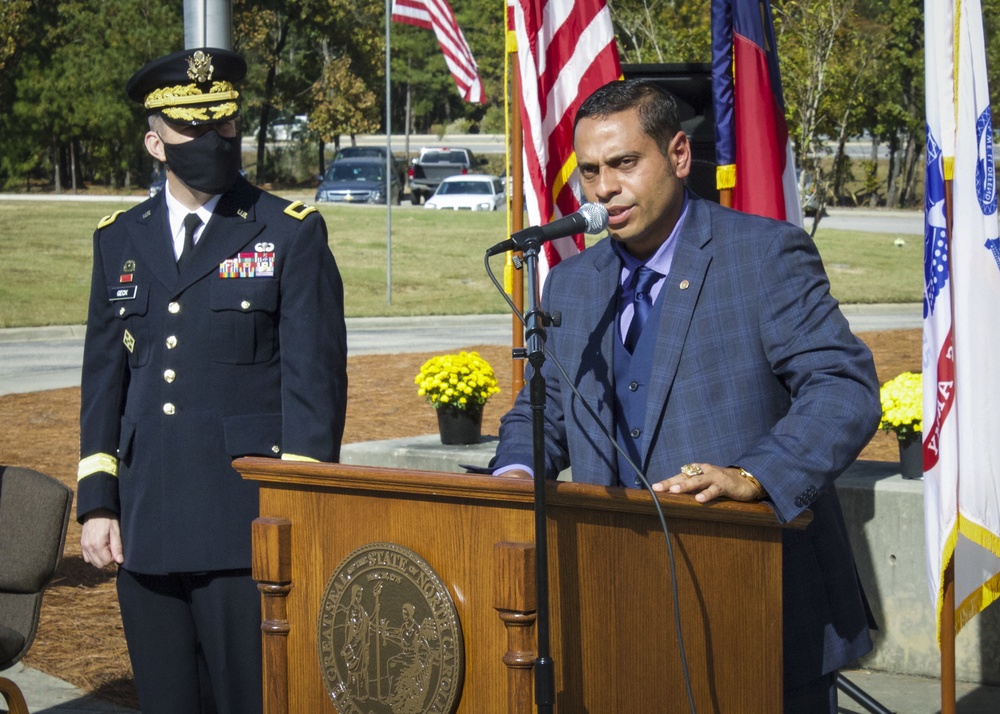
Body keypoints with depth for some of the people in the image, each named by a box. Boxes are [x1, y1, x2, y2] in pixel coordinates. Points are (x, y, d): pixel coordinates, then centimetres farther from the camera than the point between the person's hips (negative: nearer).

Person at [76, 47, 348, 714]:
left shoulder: (293, 234, 0)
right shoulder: (120, 240, 13)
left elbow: (314, 380, -4)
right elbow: (104, 379, 15)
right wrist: (98, 502, 8)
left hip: (247, 530, -4)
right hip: (146, 526, 4)